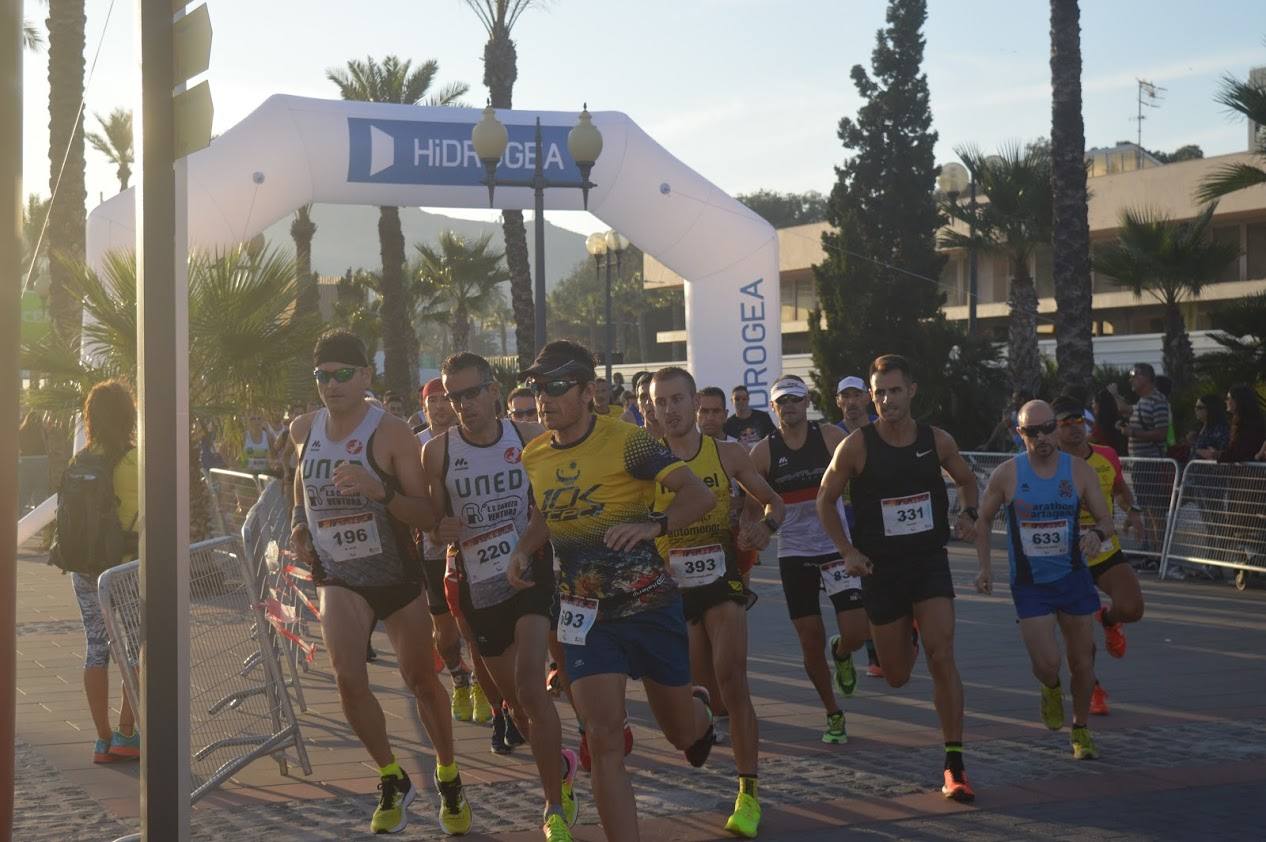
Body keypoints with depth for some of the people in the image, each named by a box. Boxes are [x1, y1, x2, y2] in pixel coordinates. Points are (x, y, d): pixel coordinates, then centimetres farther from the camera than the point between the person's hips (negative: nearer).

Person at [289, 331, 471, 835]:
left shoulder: (391, 434, -16)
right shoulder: (304, 430, -2)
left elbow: (428, 517, -19)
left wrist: (378, 490, -35)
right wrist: (300, 526, 5)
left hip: (397, 573, -2)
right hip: (338, 576, 2)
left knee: (421, 681, 9)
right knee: (348, 676, -20)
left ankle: (448, 778, 34)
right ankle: (393, 782, 1)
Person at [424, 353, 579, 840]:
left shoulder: (530, 439, -6)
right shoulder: (438, 451, -3)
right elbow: (431, 521, 5)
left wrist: (534, 536, -19)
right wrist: (443, 531, -18)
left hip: (531, 576, -3)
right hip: (479, 589, 3)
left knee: (528, 687, -19)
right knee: (513, 699, 12)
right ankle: (561, 764, 42)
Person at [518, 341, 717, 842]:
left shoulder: (626, 442, -15)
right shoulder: (532, 456, 2)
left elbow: (700, 496, -20)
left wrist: (654, 525, -37)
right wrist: (525, 550, -1)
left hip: (650, 605, -3)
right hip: (584, 613, 3)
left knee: (682, 733, 14)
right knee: (604, 739, -11)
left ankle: (698, 711, 52)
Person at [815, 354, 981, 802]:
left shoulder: (937, 440, -3)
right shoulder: (857, 446, -10)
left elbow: (967, 480, 16)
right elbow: (825, 501, 2)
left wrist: (968, 513, -4)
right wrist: (848, 551, -8)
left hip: (930, 562, 0)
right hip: (881, 567, 0)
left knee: (942, 657, -16)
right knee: (897, 676, 9)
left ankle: (954, 768, -11)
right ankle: (903, 638, 49)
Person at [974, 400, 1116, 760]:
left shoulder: (1079, 470, -4)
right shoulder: (1007, 474, -7)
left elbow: (1106, 521, -1)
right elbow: (982, 519, 6)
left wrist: (1097, 534, -25)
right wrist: (984, 566, -3)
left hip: (1073, 578, 2)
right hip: (1029, 583, -2)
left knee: (1081, 661, 8)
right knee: (1047, 663, -15)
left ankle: (1081, 730, 31)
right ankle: (1051, 690, 23)